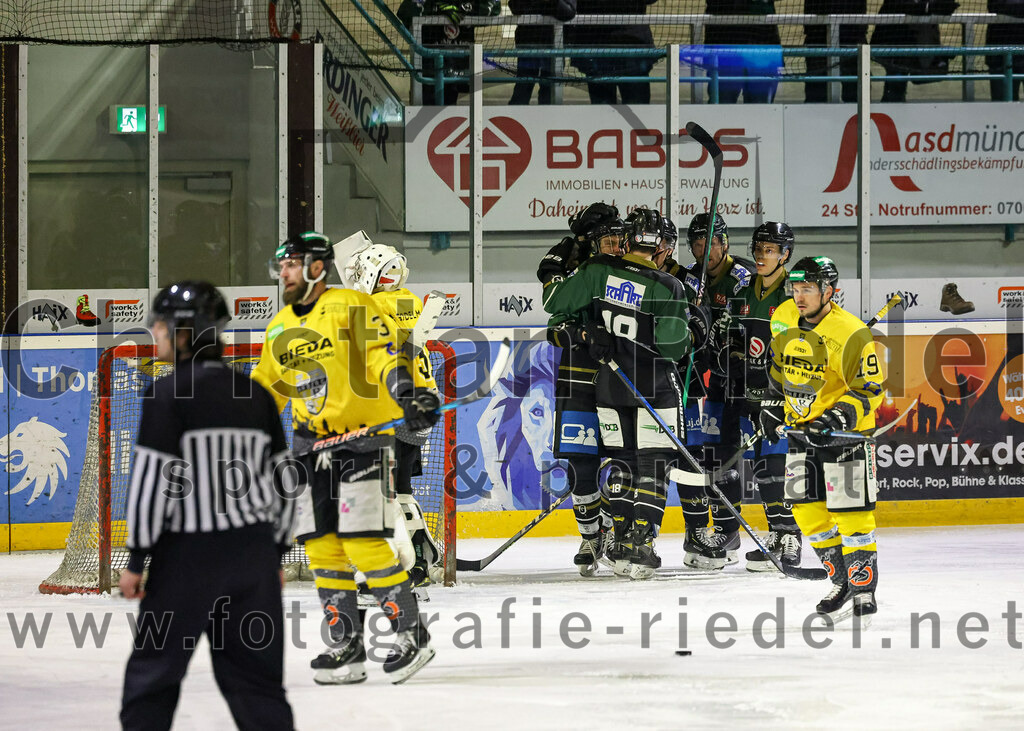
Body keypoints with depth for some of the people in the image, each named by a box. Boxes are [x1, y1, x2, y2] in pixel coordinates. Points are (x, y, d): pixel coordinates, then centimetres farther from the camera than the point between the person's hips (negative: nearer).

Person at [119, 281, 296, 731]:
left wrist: (137, 558, -8)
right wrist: (276, 553, 20)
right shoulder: (255, 395, 8)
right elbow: (284, 479, 12)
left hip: (188, 557, -5)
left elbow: (152, 478, -14)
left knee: (154, 668, 6)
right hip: (253, 552, 5)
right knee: (254, 670, 9)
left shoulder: (168, 393, -10)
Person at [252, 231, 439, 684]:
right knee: (321, 546, 2)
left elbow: (384, 357, -17)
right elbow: (266, 387, 25)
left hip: (362, 439, -7)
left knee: (363, 542, -13)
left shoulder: (351, 308, -7)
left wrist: (407, 395, -33)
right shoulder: (280, 328, 16)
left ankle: (412, 634, -2)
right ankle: (346, 647, 8)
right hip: (312, 446, 7)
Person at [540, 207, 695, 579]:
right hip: (655, 386, -4)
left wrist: (551, 272, 17)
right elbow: (674, 346, -15)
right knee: (652, 465, 1)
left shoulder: (599, 270, -6)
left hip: (610, 383, 4)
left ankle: (621, 541, 14)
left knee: (622, 460, 15)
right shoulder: (666, 287, -14)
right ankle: (641, 547, -6)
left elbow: (556, 301, -2)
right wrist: (687, 334, 5)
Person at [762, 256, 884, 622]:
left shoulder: (852, 335, -22)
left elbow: (870, 390, -18)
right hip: (801, 428, 7)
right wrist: (773, 403, 15)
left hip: (845, 431, -7)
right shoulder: (783, 319, -1)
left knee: (850, 513, -7)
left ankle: (864, 592, 1)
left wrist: (839, 418, -29)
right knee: (808, 510, 6)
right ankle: (842, 583, 18)